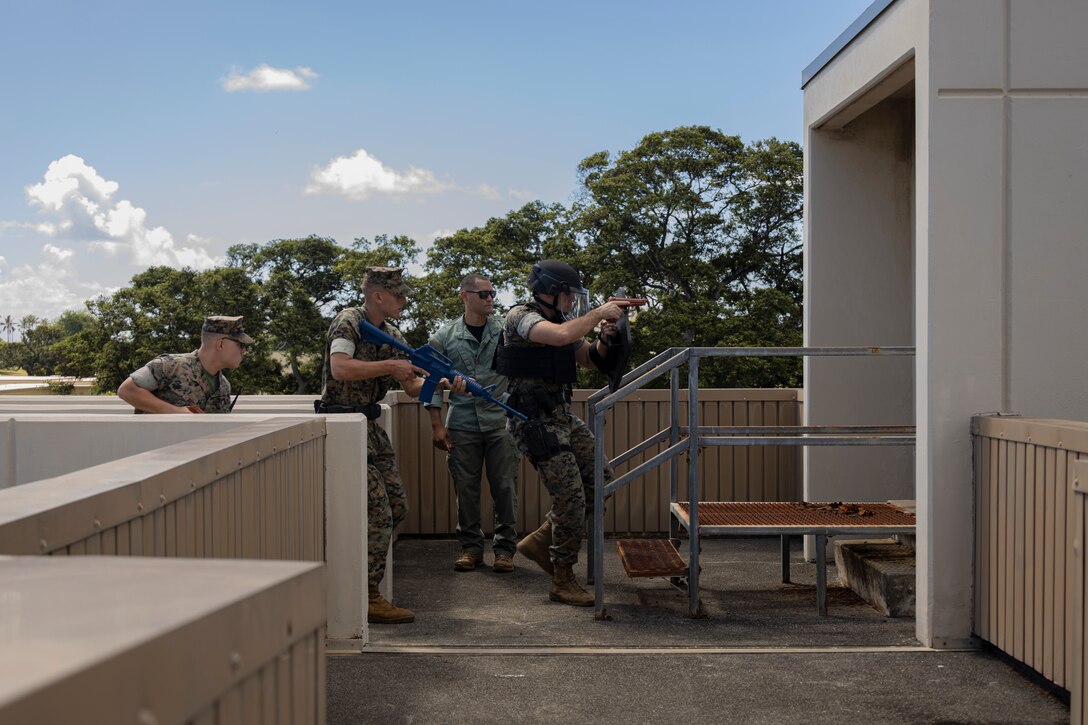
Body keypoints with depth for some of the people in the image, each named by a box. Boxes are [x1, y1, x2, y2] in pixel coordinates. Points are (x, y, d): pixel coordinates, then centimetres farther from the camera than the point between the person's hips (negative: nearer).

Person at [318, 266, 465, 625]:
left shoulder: (391, 335, 12)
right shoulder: (348, 322, -12)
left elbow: (412, 386, 12)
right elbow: (340, 368, -29)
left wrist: (441, 383, -7)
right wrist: (390, 366, -23)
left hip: (369, 427, 9)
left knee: (396, 507, 10)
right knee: (378, 513, -11)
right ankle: (367, 598, -4)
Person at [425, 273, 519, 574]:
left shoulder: (506, 329, 3)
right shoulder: (446, 337, 4)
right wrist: (437, 424, 1)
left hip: (500, 422, 0)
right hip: (462, 424, 0)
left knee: (505, 487, 0)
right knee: (466, 489, 5)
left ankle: (504, 548, 10)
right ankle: (471, 547, 17)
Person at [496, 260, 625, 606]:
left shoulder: (560, 319, 13)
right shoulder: (521, 317, -12)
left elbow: (587, 360, 22)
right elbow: (561, 336, -31)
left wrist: (603, 338, 1)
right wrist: (598, 313, -18)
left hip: (562, 415, 9)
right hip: (535, 421, -9)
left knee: (600, 479, 9)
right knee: (571, 495, -10)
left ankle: (540, 540, 19)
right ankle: (563, 582, 3)